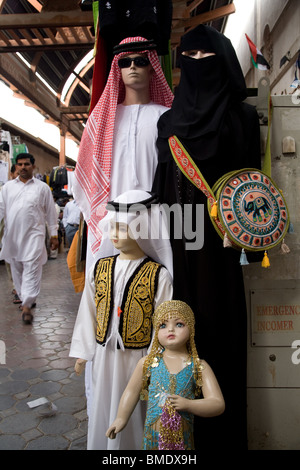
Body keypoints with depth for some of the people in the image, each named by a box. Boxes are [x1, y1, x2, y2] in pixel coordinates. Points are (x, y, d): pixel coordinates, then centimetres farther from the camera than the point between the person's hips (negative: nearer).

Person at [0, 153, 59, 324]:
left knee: (31, 268, -11)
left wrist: (54, 234, 6)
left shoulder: (42, 187, 5)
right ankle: (27, 298, 30)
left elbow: (50, 212, 7)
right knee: (16, 269, 13)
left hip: (34, 234, -4)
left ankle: (27, 306, -11)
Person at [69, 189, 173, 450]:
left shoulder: (159, 275, -15)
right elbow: (88, 313, 4)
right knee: (102, 410, 19)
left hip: (137, 357, -3)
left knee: (133, 412, 14)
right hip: (103, 354, 4)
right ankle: (101, 445, 44)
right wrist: (82, 352, 8)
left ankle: (133, 446, 39)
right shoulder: (99, 268, -2)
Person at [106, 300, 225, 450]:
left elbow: (218, 404, -9)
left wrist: (188, 405, -20)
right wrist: (121, 418, 12)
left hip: (183, 438, -1)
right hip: (153, 437, 1)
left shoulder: (199, 367, -6)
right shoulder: (147, 363, -2)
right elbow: (132, 391, 11)